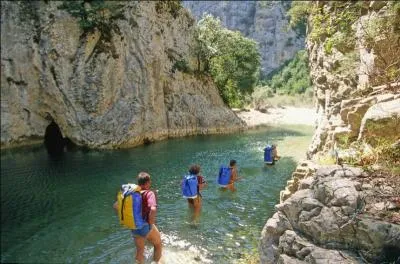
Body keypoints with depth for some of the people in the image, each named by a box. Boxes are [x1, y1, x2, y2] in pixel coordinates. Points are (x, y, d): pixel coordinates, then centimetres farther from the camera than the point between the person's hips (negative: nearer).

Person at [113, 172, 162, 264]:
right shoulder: (149, 193, -19)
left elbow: (116, 205, 5)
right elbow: (153, 209, -36)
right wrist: (151, 223, -20)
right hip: (146, 226, -5)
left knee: (139, 251, 23)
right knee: (158, 245, 23)